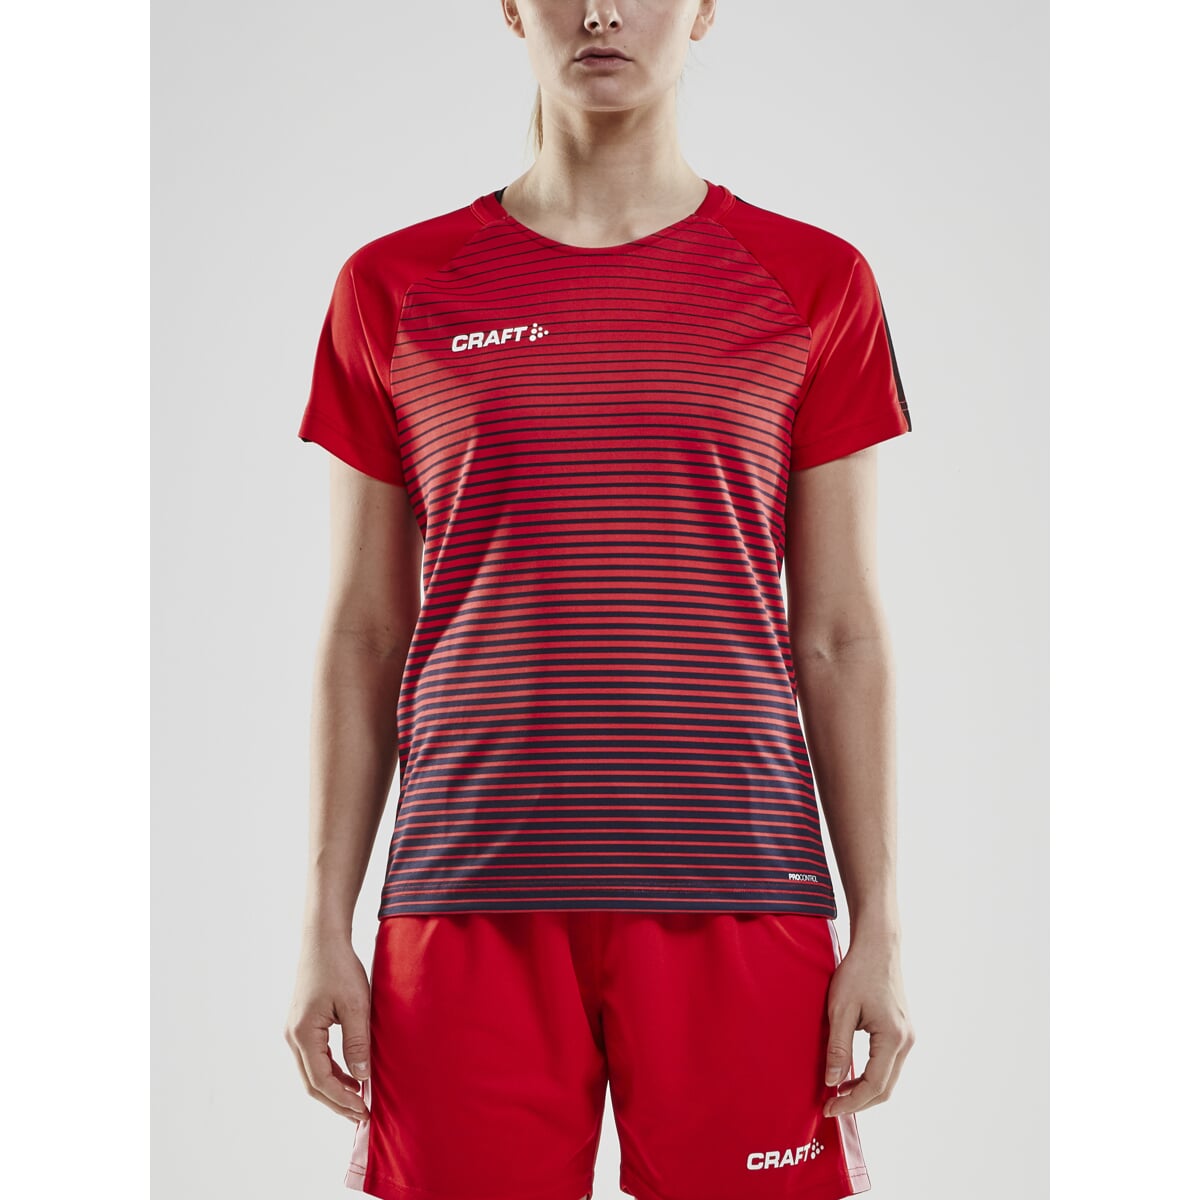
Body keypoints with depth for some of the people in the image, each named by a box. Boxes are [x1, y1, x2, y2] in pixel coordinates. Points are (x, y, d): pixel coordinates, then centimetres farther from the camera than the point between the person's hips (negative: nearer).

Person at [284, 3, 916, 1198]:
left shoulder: (812, 284, 6)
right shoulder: (395, 290, 7)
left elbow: (839, 637, 6)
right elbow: (362, 635, 8)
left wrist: (878, 926, 1)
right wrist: (325, 927, 4)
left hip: (735, 895, 0)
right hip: (469, 899, 1)